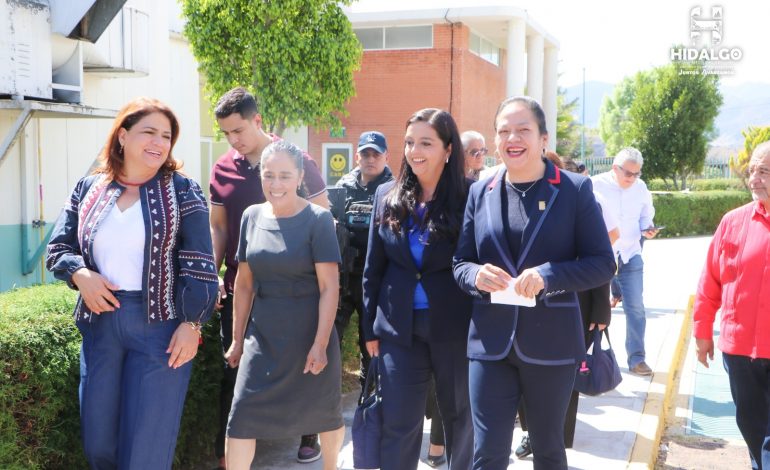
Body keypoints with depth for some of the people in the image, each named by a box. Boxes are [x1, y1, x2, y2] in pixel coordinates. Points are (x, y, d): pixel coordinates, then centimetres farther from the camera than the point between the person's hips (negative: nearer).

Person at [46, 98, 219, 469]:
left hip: (160, 324, -4)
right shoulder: (88, 189, 9)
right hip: (100, 323, 4)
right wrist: (79, 275, -10)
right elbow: (58, 248, 11)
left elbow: (198, 264, -6)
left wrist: (192, 323, -13)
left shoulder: (182, 191, -2)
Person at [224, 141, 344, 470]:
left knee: (324, 412, 14)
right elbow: (244, 283, 8)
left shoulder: (317, 220, -10)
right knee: (241, 416, -1)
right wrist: (237, 338, 9)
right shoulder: (252, 216, 3)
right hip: (262, 334, 4)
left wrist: (320, 344, -17)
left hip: (309, 334, -3)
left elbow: (329, 287, -13)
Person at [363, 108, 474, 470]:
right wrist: (370, 327, 6)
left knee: (461, 416, 15)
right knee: (398, 424, 5)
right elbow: (373, 267, 8)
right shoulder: (387, 196, 3)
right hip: (399, 327, 2)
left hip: (455, 327, -2)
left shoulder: (469, 198, -8)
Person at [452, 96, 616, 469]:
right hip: (490, 341, 2)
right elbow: (460, 262, 9)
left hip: (551, 342, -2)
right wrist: (477, 275, -15)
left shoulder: (575, 189, -3)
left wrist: (548, 275, -21)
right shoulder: (480, 192, 6)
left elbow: (603, 263, -6)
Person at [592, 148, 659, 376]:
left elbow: (646, 216, 15)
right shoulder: (596, 185, -8)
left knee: (635, 308, 0)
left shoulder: (641, 188, 4)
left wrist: (647, 229, -6)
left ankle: (636, 359, 11)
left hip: (630, 255, 3)